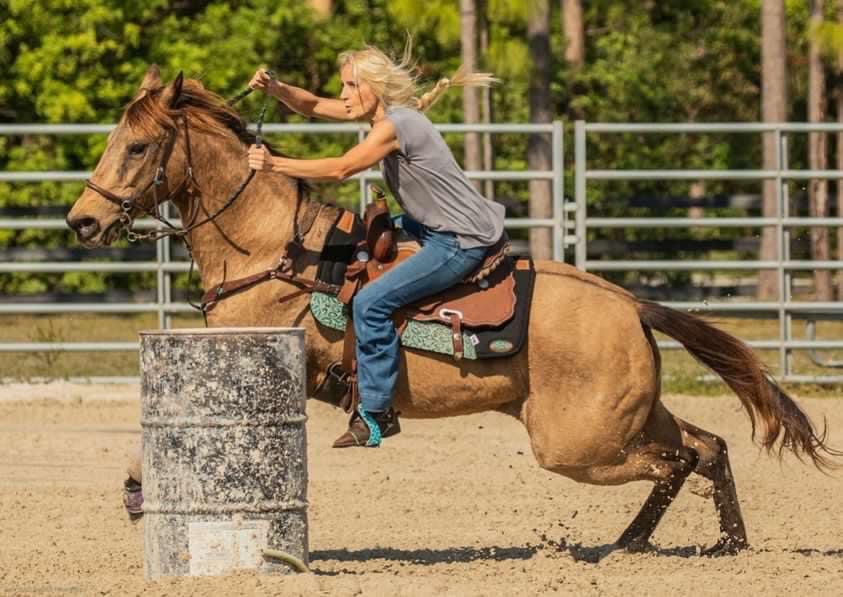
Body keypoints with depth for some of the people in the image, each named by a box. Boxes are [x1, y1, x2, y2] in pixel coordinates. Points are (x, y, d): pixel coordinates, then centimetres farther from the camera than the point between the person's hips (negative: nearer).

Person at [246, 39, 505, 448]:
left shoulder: (395, 125, -19)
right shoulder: (381, 110, 10)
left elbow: (340, 169, -24)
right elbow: (313, 107, 13)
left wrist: (274, 164, -24)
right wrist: (276, 89, -5)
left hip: (462, 244, -11)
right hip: (439, 229, 11)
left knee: (370, 303, -18)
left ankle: (376, 412, -14)